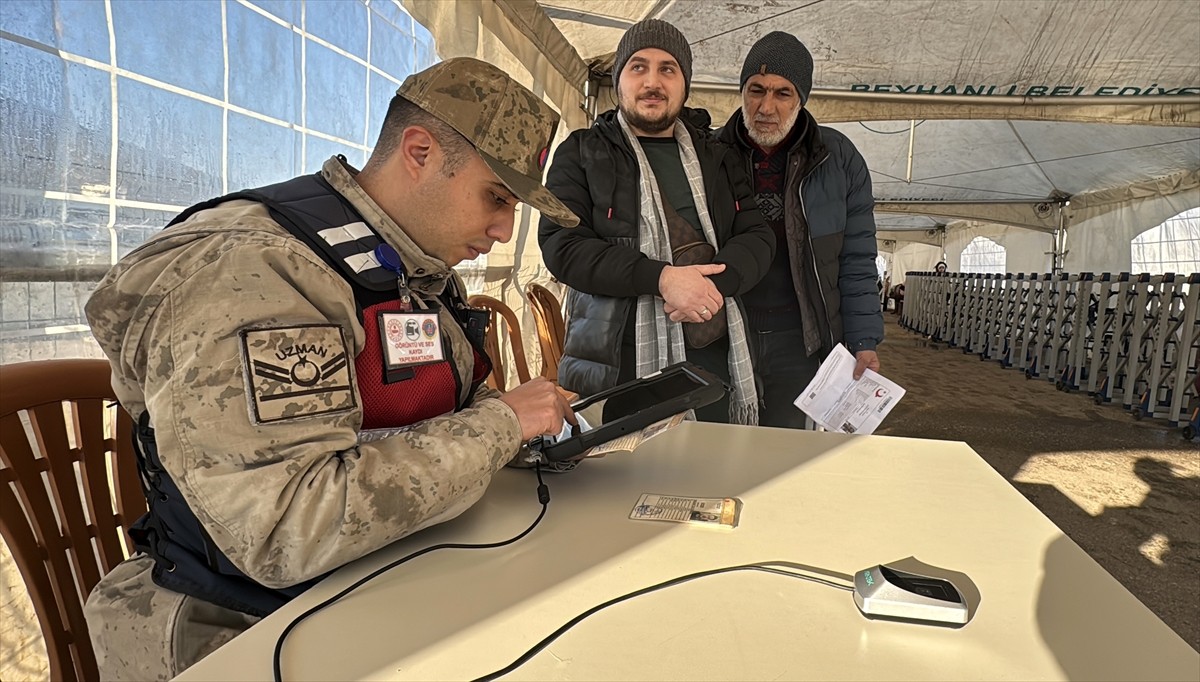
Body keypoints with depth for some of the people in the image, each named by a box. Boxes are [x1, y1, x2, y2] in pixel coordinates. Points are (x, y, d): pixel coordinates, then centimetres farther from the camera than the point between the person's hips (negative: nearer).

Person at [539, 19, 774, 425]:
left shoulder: (717, 158, 18)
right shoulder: (580, 154, 6)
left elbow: (757, 237, 9)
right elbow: (561, 245, -6)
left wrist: (715, 283, -14)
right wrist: (661, 278, -18)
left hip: (714, 359, 4)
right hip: (614, 365, -3)